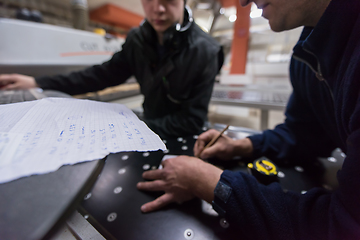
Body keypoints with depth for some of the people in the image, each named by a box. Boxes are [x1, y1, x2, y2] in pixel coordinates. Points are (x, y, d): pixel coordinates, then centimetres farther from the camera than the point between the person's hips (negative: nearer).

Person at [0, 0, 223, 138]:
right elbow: (105, 74, 2)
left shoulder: (205, 52, -21)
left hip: (183, 138, -3)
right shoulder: (138, 39, -6)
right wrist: (39, 83, -1)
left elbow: (193, 120, -21)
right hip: (150, 126, 4)